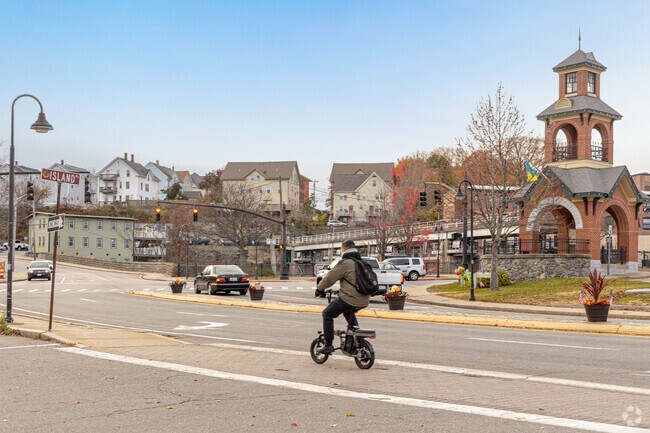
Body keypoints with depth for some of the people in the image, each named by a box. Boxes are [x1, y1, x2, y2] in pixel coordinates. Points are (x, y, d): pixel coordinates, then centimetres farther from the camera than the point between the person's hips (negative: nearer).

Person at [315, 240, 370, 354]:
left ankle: (328, 345, 6)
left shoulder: (345, 263, -10)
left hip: (349, 299, -8)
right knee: (348, 312, 38)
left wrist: (319, 289, 9)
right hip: (364, 301, 8)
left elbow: (329, 278, -7)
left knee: (327, 314, 9)